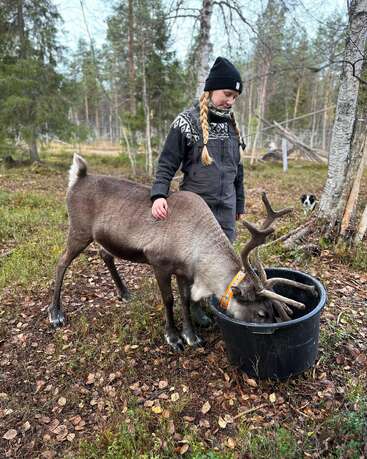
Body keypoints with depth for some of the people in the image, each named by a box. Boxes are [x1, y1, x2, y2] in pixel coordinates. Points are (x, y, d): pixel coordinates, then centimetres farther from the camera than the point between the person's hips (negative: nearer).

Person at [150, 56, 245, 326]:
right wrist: (159, 195, -26)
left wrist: (239, 204, 18)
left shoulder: (231, 124, 10)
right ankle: (197, 306, 26)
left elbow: (237, 169, 16)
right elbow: (167, 164, -10)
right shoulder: (187, 122, -7)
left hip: (226, 206, 5)